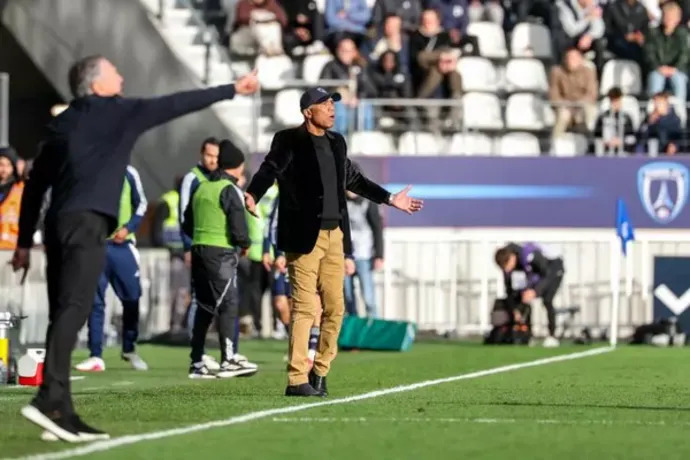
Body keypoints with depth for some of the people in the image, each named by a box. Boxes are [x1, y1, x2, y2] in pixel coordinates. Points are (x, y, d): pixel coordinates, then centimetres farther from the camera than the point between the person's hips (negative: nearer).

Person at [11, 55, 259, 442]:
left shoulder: (61, 123, 21)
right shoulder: (116, 112, 4)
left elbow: (35, 186, 21)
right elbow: (175, 105, 6)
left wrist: (25, 242, 23)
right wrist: (232, 90, 14)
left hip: (59, 222, 7)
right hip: (87, 222, -7)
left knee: (64, 314, 6)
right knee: (73, 310, -16)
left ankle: (61, 412, 2)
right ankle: (49, 399, -28)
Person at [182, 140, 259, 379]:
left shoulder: (202, 188, 15)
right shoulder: (230, 190, -9)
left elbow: (188, 225, 18)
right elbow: (238, 228, -15)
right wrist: (245, 244, 3)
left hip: (199, 251, 8)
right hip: (221, 253, -8)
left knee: (205, 306, 11)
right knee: (229, 304, -5)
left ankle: (197, 362, 11)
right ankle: (229, 359, -10)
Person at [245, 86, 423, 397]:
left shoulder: (336, 142, 16)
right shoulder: (289, 141, -4)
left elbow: (352, 179, 28)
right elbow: (269, 171, -17)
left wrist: (389, 199, 31)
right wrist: (252, 195, -37)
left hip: (334, 236, 7)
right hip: (303, 236, -7)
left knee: (335, 308, 8)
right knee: (304, 308, -9)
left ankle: (320, 373, 19)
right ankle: (297, 380, -8)